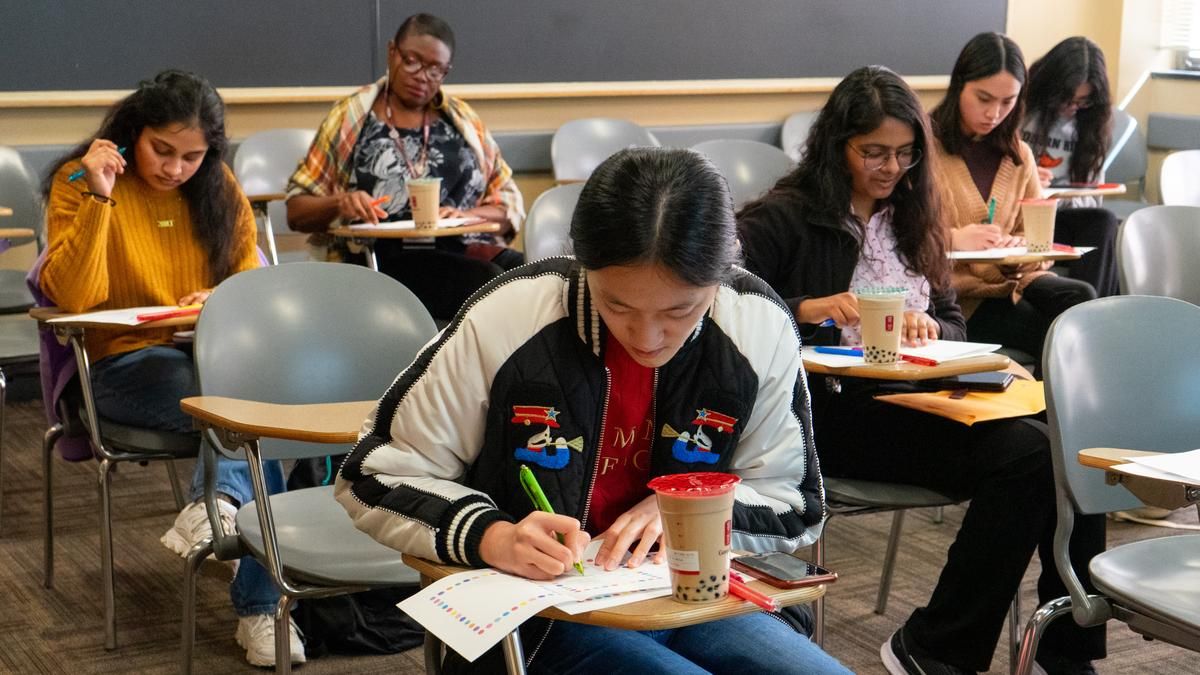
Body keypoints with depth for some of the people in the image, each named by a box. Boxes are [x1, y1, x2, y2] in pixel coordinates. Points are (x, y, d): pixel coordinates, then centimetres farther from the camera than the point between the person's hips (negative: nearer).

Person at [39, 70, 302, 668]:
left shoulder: (218, 187, 11)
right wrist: (98, 198, -20)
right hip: (127, 364, -4)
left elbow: (252, 268, 20)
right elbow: (71, 299, -11)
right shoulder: (79, 182, -1)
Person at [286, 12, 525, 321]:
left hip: (467, 250, 3)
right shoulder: (350, 119, 11)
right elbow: (297, 210, 11)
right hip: (386, 260, -3)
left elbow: (510, 205, 15)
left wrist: (466, 216, -7)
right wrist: (340, 202, -12)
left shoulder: (462, 119, 18)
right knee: (487, 282, -34)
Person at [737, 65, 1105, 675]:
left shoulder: (911, 218, 22)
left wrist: (928, 327, -2)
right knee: (1023, 455, -27)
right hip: (831, 411, -6)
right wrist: (810, 309, -20)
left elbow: (952, 321, 22)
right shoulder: (783, 218, 2)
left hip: (914, 397, 7)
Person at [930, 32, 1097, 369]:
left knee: (1080, 297, -25)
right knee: (1053, 333, -28)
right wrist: (952, 239, -22)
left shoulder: (1018, 155, 20)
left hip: (1010, 278, 6)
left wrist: (1021, 244, -3)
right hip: (952, 289, -6)